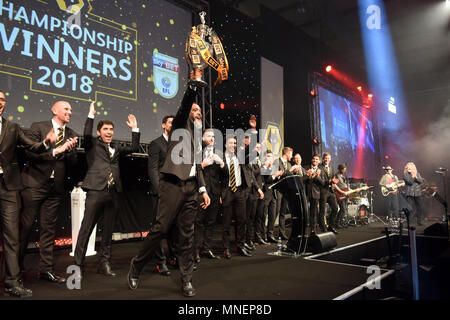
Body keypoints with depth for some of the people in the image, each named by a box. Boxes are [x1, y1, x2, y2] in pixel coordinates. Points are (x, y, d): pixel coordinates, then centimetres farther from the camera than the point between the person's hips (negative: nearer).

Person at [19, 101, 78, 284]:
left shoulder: (71, 135, 12)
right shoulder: (38, 127, 0)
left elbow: (72, 164, 7)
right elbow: (30, 152, -10)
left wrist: (71, 150, -11)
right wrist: (54, 152, -14)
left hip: (55, 188, 4)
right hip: (35, 184, -4)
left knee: (49, 229, 8)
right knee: (25, 226, 2)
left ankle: (46, 270, 16)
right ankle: (16, 267, 18)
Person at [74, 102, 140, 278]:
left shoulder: (116, 149, 22)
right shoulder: (93, 144, 7)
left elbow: (134, 148, 21)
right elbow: (87, 135, -12)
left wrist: (134, 129, 19)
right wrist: (91, 115, -13)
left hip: (113, 193, 5)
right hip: (96, 191, -5)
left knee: (108, 230, 10)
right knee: (86, 229, -4)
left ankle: (105, 263, 19)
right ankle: (78, 265, 3)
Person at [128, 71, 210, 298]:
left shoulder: (198, 138, 25)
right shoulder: (181, 123, 7)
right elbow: (185, 102, -13)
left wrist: (203, 190, 14)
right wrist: (194, 81, -21)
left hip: (191, 187, 7)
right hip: (173, 185, -6)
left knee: (186, 234, 6)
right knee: (160, 228, -6)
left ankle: (186, 280, 12)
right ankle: (136, 266, 15)